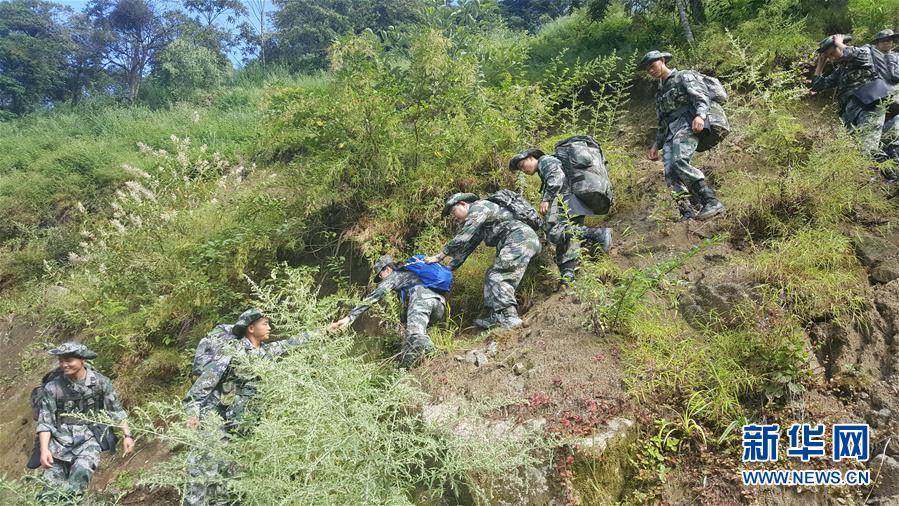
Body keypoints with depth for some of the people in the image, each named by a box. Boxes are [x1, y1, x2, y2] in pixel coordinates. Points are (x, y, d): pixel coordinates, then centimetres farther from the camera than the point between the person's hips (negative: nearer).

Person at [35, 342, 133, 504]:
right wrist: (44, 450, -16)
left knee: (82, 470, -29)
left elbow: (116, 412, 6)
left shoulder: (100, 382, -1)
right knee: (51, 487, -10)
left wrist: (127, 435, -4)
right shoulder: (52, 387, -3)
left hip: (88, 438, -1)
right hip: (59, 440, 1)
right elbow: (45, 421, -3)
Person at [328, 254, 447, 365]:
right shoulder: (411, 273, 44)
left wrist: (349, 318, 8)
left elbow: (373, 297, 13)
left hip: (421, 299, -7)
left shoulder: (394, 275, 22)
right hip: (440, 303, 7)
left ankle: (423, 344, -61)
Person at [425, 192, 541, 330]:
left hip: (520, 237, -10)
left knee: (498, 276, -18)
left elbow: (462, 238, -13)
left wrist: (440, 256, -8)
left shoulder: (478, 206, -3)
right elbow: (466, 247, 27)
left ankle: (509, 317, -26)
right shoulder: (477, 225, 28)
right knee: (492, 276, 7)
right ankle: (497, 317, -2)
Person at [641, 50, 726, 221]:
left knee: (679, 162, -32)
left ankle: (712, 202, -33)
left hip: (686, 125, -7)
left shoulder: (684, 77, 9)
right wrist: (656, 145, 25)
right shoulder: (660, 91, 31)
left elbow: (702, 97, -6)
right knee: (670, 174, -15)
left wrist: (700, 115, -26)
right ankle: (688, 214, -21)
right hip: (670, 132, 7)